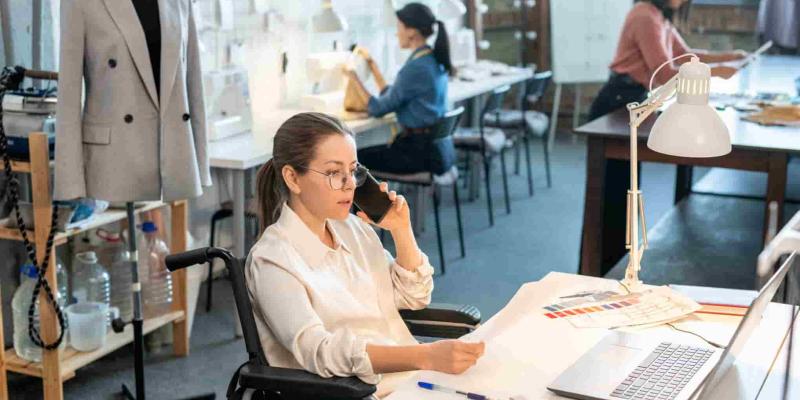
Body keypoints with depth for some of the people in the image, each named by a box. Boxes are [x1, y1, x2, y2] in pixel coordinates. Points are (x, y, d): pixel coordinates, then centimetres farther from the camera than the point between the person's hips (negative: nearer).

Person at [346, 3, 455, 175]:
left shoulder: (415, 68, -21)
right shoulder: (433, 61, 8)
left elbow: (378, 109, -13)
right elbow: (391, 97, 14)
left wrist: (353, 77, -1)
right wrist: (371, 64, 18)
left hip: (424, 152, -9)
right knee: (370, 151, 20)